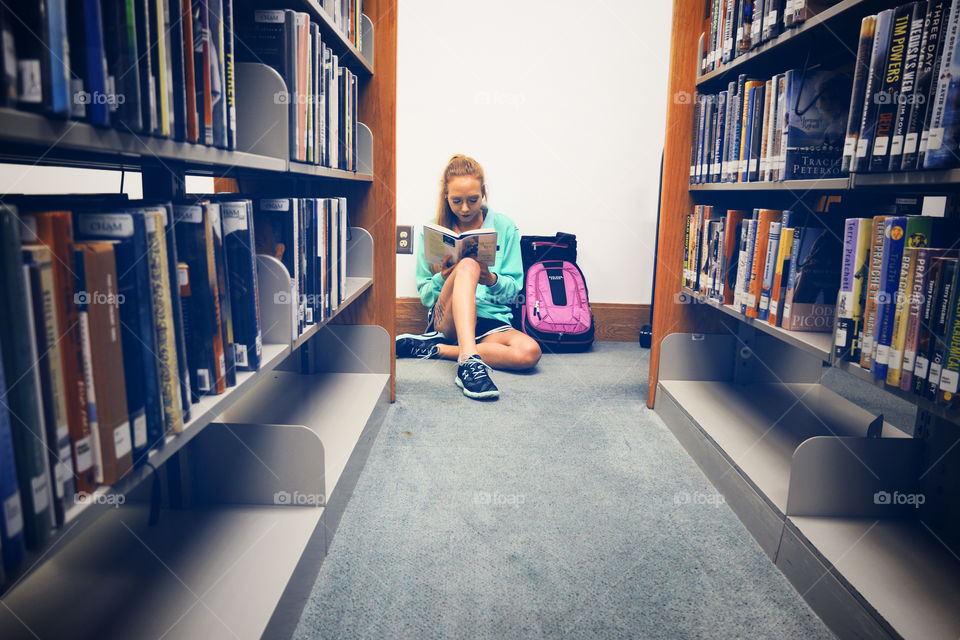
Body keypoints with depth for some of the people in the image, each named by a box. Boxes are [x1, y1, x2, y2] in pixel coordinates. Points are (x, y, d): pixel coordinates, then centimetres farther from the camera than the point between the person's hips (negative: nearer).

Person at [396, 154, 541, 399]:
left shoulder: (504, 227, 9)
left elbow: (514, 289, 8)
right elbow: (425, 295, 9)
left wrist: (492, 280, -15)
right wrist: (443, 280, -14)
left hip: (493, 320, 2)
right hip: (447, 318, -1)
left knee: (529, 352, -33)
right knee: (468, 265, -33)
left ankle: (435, 349, -21)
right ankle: (470, 360, -49)